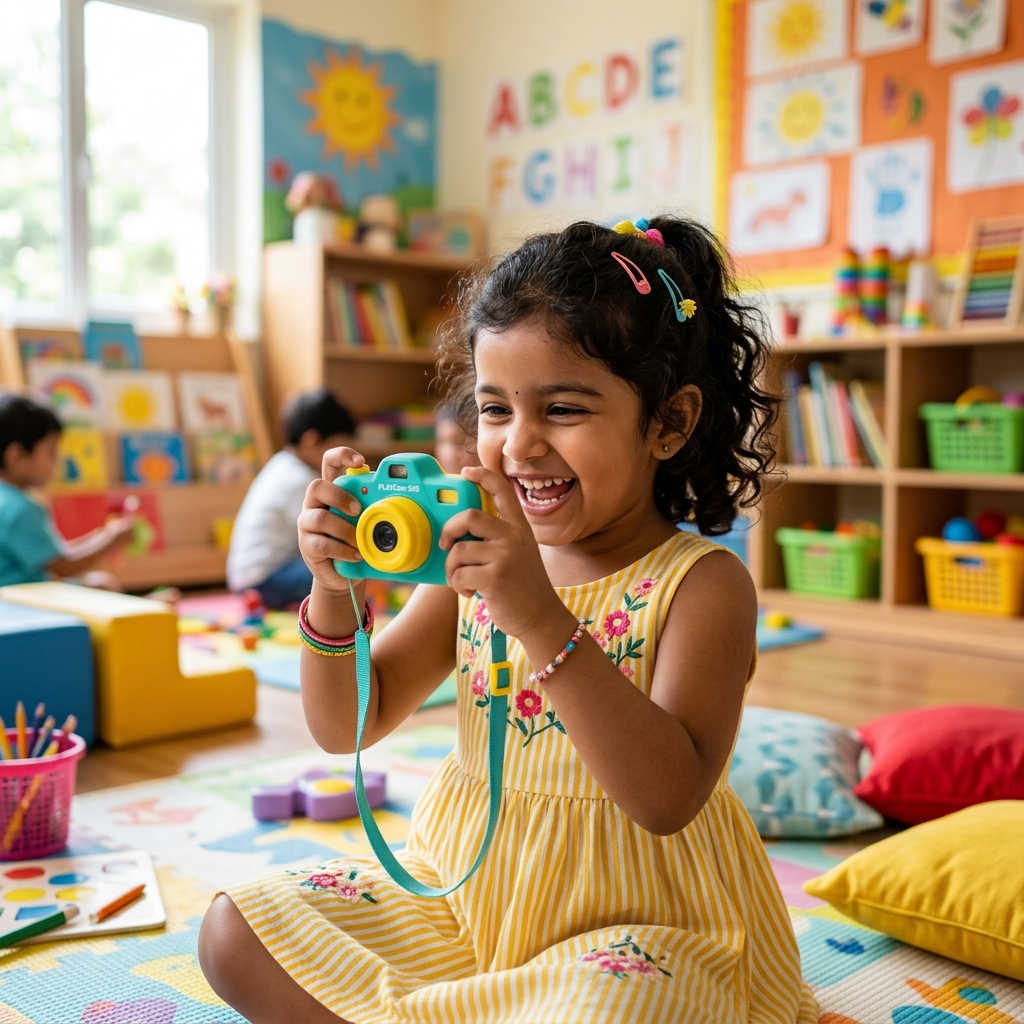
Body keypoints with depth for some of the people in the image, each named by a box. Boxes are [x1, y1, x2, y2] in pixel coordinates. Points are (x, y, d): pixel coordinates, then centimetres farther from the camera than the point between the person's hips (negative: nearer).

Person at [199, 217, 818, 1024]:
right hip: (465, 890, 5)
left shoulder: (703, 583, -14)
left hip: (639, 919, -4)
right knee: (237, 935, -4)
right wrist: (334, 592, -17)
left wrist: (542, 621, -36)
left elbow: (669, 799, -27)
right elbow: (346, 728, 2)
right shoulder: (473, 560, 0)